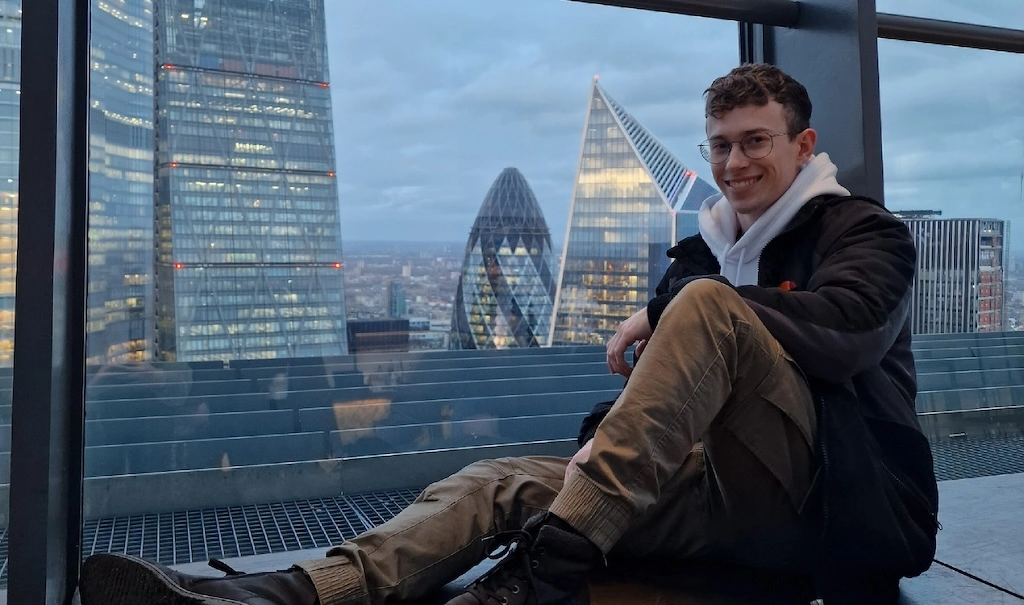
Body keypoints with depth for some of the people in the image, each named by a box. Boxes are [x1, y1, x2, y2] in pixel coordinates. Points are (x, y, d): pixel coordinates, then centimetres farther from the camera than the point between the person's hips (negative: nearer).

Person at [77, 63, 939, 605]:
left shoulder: (866, 231, 4)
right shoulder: (707, 251, 18)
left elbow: (842, 331, -19)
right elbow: (685, 388, 15)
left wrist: (666, 315, -15)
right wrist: (614, 437, -8)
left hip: (832, 499, -4)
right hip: (734, 493, 5)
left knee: (708, 301, -29)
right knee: (504, 482, -17)